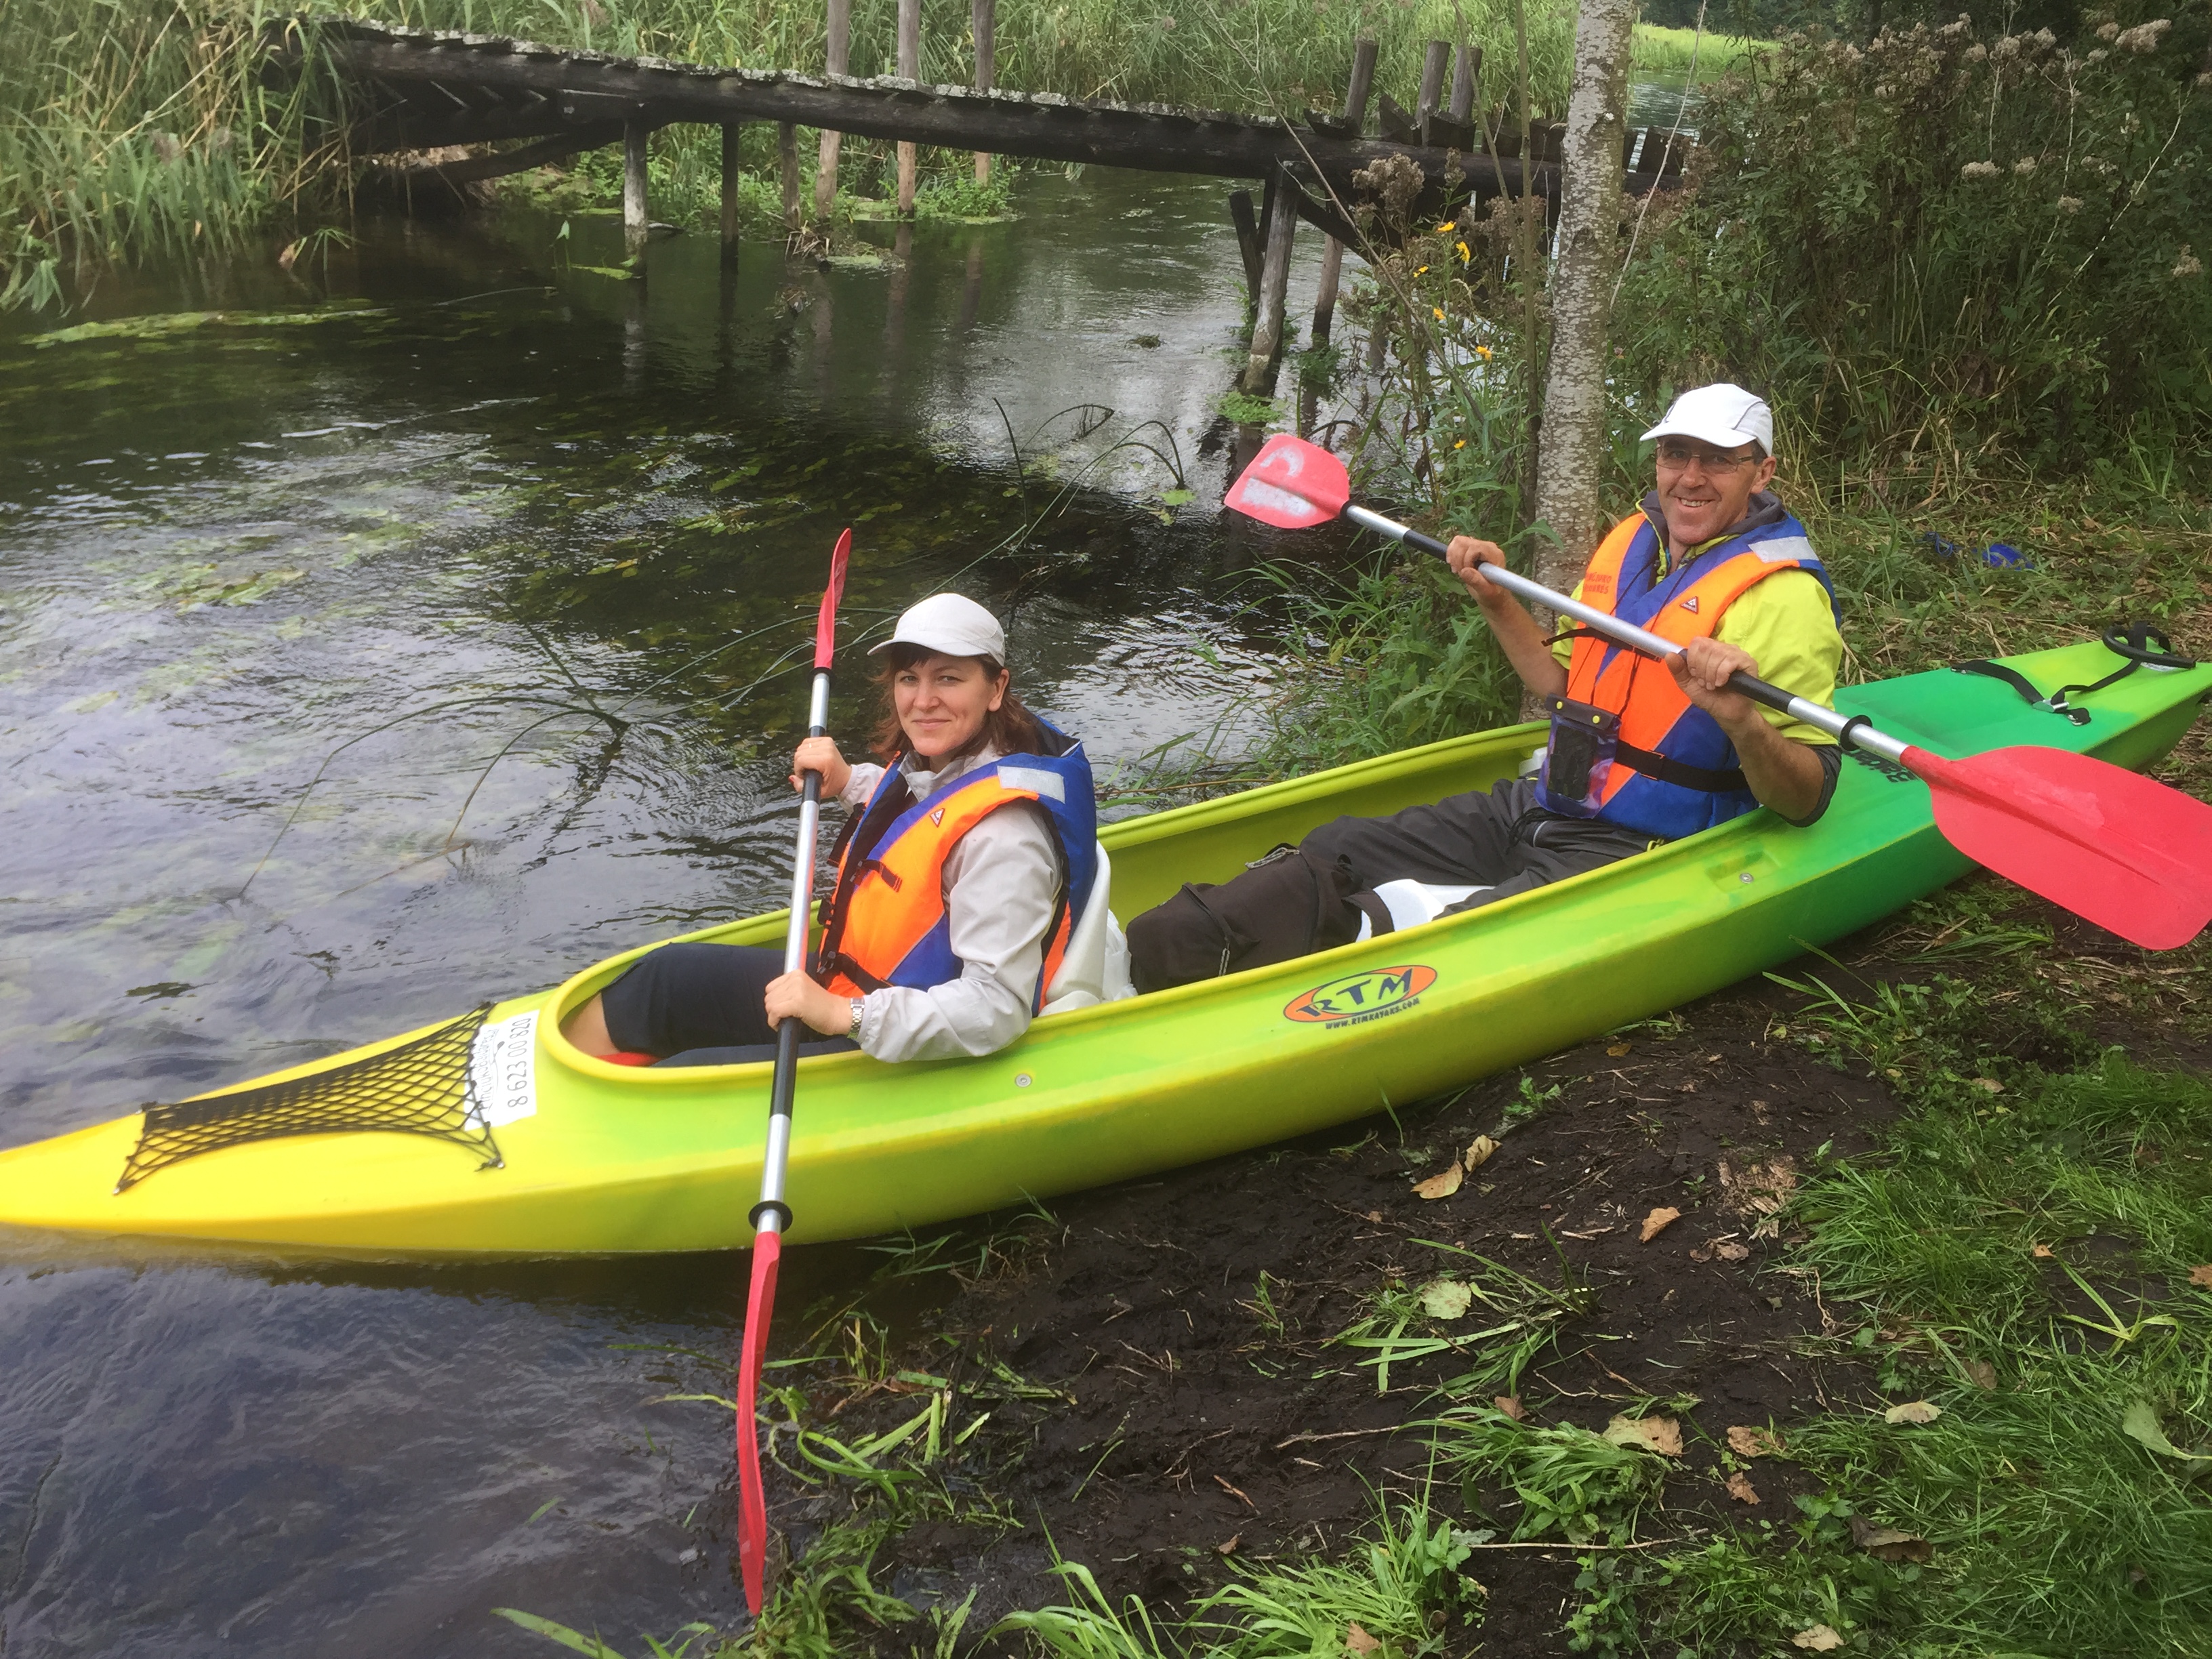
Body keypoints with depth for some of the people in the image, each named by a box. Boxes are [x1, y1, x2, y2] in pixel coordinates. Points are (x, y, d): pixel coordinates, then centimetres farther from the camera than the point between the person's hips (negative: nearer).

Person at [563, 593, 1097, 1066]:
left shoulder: (1002, 833, -29)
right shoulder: (932, 761, -1)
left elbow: (998, 1007, -33)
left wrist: (848, 1015, -36)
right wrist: (848, 782, 9)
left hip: (907, 1054, -10)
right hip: (850, 996, 10)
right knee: (665, 976, 11)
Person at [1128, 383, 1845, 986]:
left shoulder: (1783, 593, -10)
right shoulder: (1631, 540, 13)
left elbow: (1806, 801, -16)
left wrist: (1739, 716, -34)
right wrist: (1497, 601, 12)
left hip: (1634, 855, -6)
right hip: (1534, 809, 6)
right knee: (1329, 853, -11)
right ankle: (1144, 956, -23)